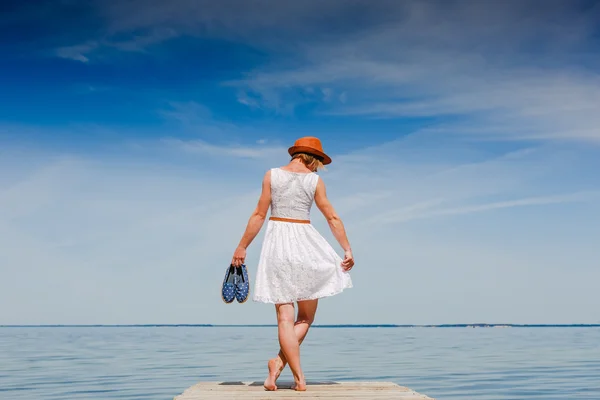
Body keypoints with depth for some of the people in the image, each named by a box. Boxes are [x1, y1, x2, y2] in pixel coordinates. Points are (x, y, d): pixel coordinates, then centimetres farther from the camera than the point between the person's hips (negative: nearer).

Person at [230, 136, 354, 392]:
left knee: (285, 318, 2)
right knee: (306, 318, 12)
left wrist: (242, 246, 6)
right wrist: (347, 249, 6)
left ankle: (299, 376, -7)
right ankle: (279, 361, -5)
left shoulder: (272, 175, 3)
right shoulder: (314, 180, 0)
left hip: (277, 244, 1)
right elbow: (332, 218, 0)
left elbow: (259, 214, 0)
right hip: (305, 244, -1)